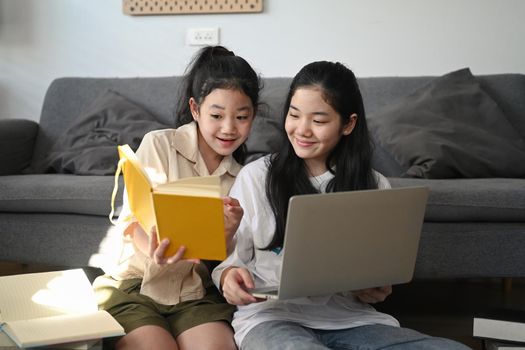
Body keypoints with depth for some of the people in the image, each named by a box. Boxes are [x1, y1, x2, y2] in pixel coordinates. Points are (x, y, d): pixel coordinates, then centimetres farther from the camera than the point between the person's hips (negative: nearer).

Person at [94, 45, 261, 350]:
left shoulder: (241, 176, 10)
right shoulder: (158, 145, -2)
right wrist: (155, 250, -34)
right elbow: (135, 222, -10)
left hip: (196, 293, 3)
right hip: (134, 286, -2)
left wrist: (229, 232, -17)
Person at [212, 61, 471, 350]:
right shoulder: (255, 177, 4)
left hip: (349, 320, 4)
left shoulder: (375, 186, 10)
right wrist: (229, 276, -16)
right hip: (273, 318, -3)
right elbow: (229, 257, 7)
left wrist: (374, 291, -6)